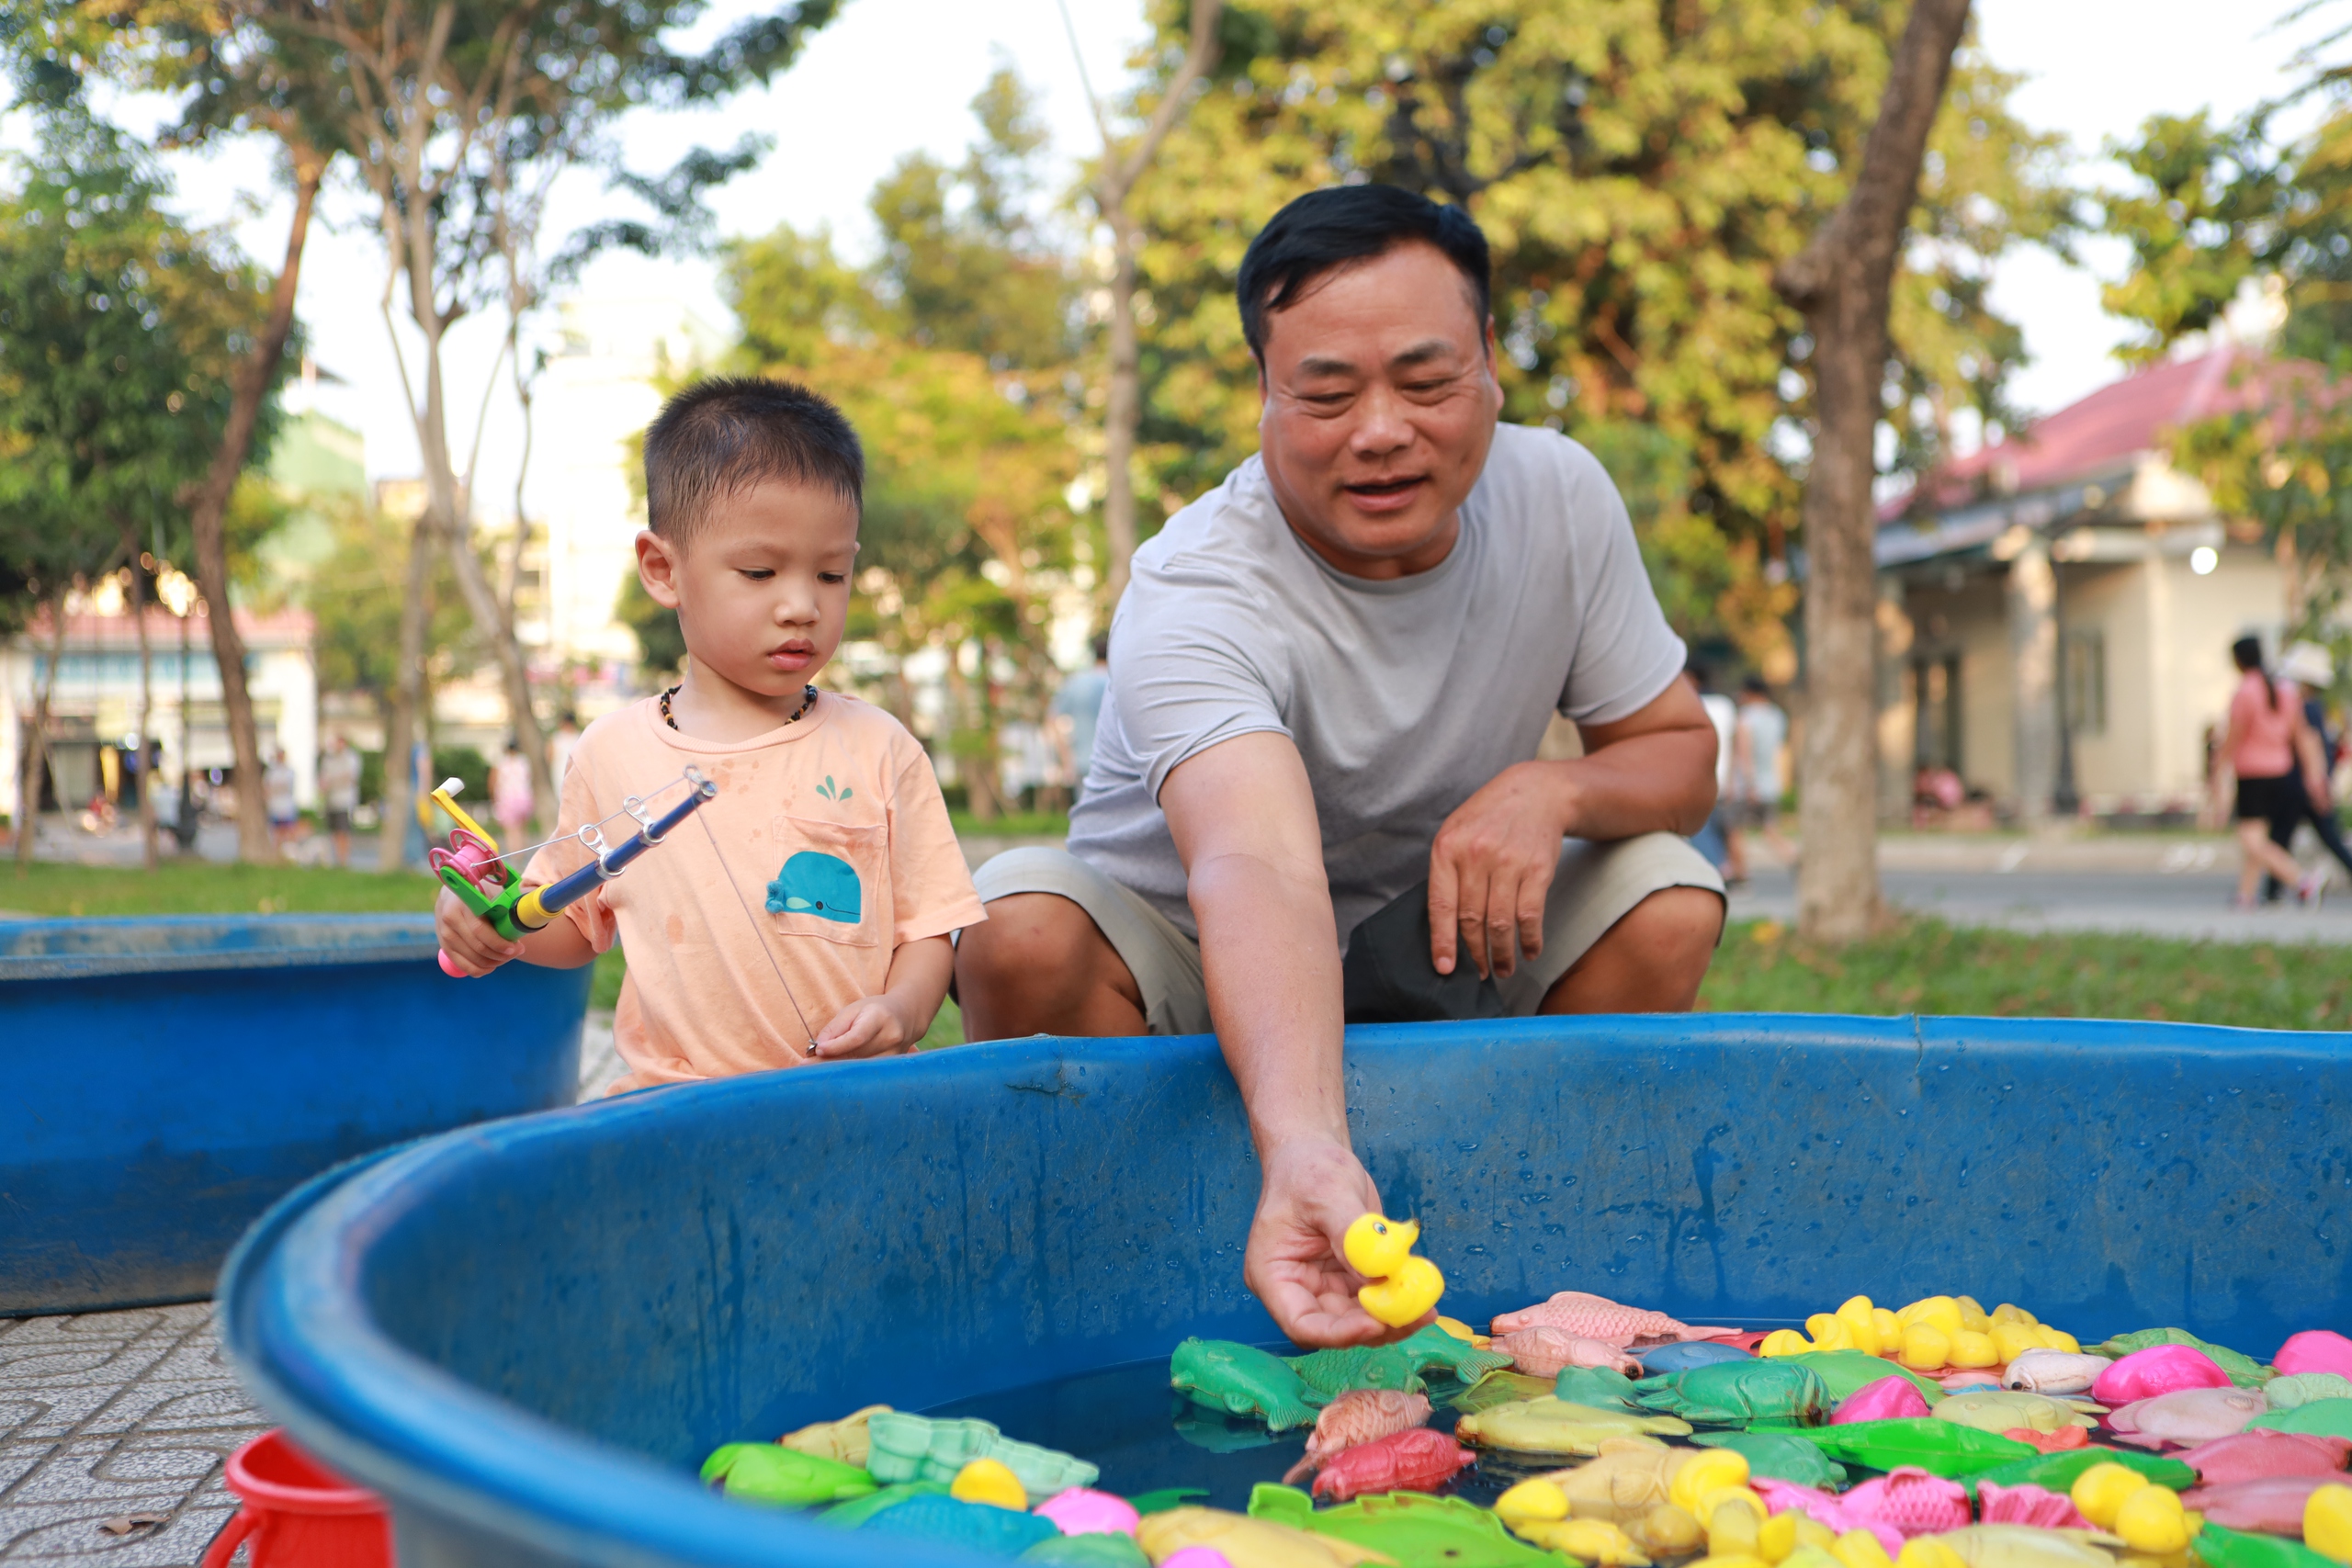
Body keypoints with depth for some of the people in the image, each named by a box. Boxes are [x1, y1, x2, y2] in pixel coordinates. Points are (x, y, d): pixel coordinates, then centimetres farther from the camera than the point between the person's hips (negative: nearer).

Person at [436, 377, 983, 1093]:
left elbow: (928, 926, 7)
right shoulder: (614, 752, 9)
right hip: (670, 1109, 1)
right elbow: (576, 923, 21)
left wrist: (901, 1010, -11)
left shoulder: (877, 749, 6)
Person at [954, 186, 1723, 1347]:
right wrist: (1305, 1150, -70)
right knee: (1025, 928, -34)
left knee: (1669, 897, -21)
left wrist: (1558, 789, -28)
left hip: (1438, 952, 4)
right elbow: (1258, 870, -51)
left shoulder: (1557, 497, -14)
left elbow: (1681, 751, -2)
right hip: (1182, 954, -4)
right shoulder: (1192, 598, -32)